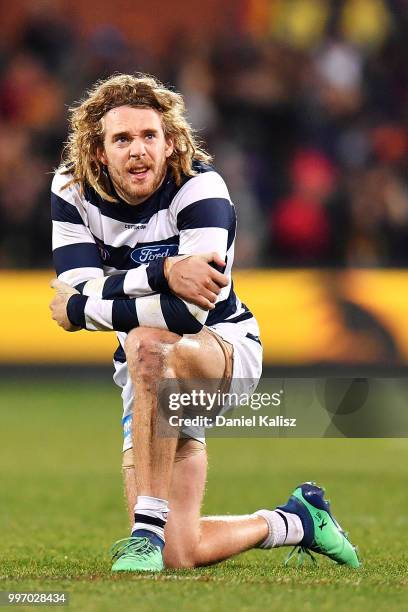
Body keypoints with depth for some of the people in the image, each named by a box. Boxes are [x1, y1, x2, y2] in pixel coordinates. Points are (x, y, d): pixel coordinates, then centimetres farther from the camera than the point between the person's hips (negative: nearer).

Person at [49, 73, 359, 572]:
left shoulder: (199, 189, -21)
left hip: (226, 349, -5)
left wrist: (80, 309, -22)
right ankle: (300, 521, 25)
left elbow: (189, 312, -31)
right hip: (155, 378, 5)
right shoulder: (72, 191, -8)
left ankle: (149, 530, -37)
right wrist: (164, 272, -35)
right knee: (179, 556, -5)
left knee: (149, 344, -41)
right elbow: (77, 293, -20)